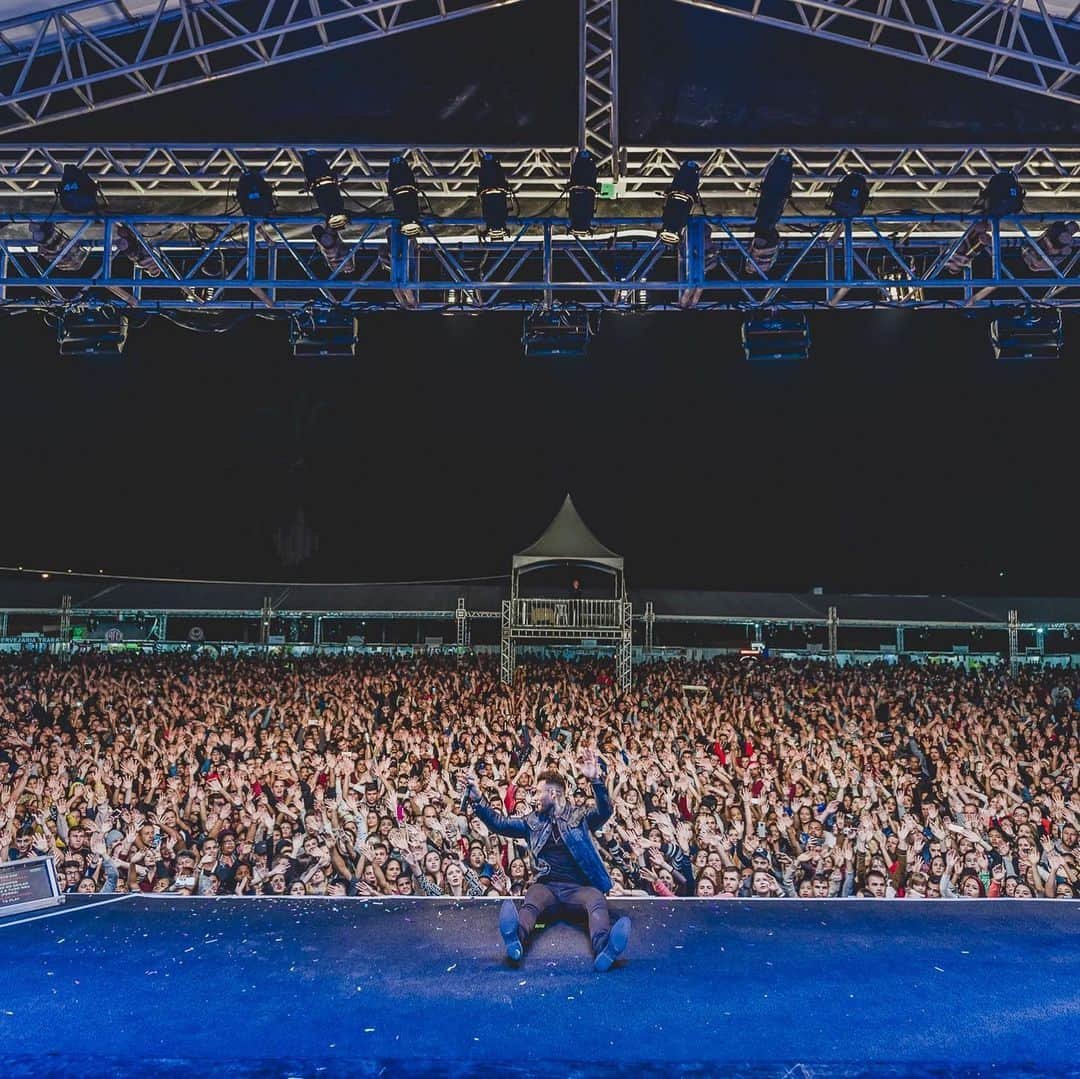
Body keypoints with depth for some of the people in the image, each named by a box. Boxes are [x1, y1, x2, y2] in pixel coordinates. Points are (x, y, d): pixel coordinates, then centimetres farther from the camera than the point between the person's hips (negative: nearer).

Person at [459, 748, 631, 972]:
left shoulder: (579, 815, 11)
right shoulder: (534, 820, 21)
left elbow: (605, 811, -8)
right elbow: (500, 824, 19)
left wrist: (596, 780, -26)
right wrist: (477, 800, 7)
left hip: (579, 887, -1)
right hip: (547, 886, 2)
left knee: (597, 900, -36)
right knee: (531, 901, -34)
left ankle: (604, 949, -63)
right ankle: (517, 939, -64)